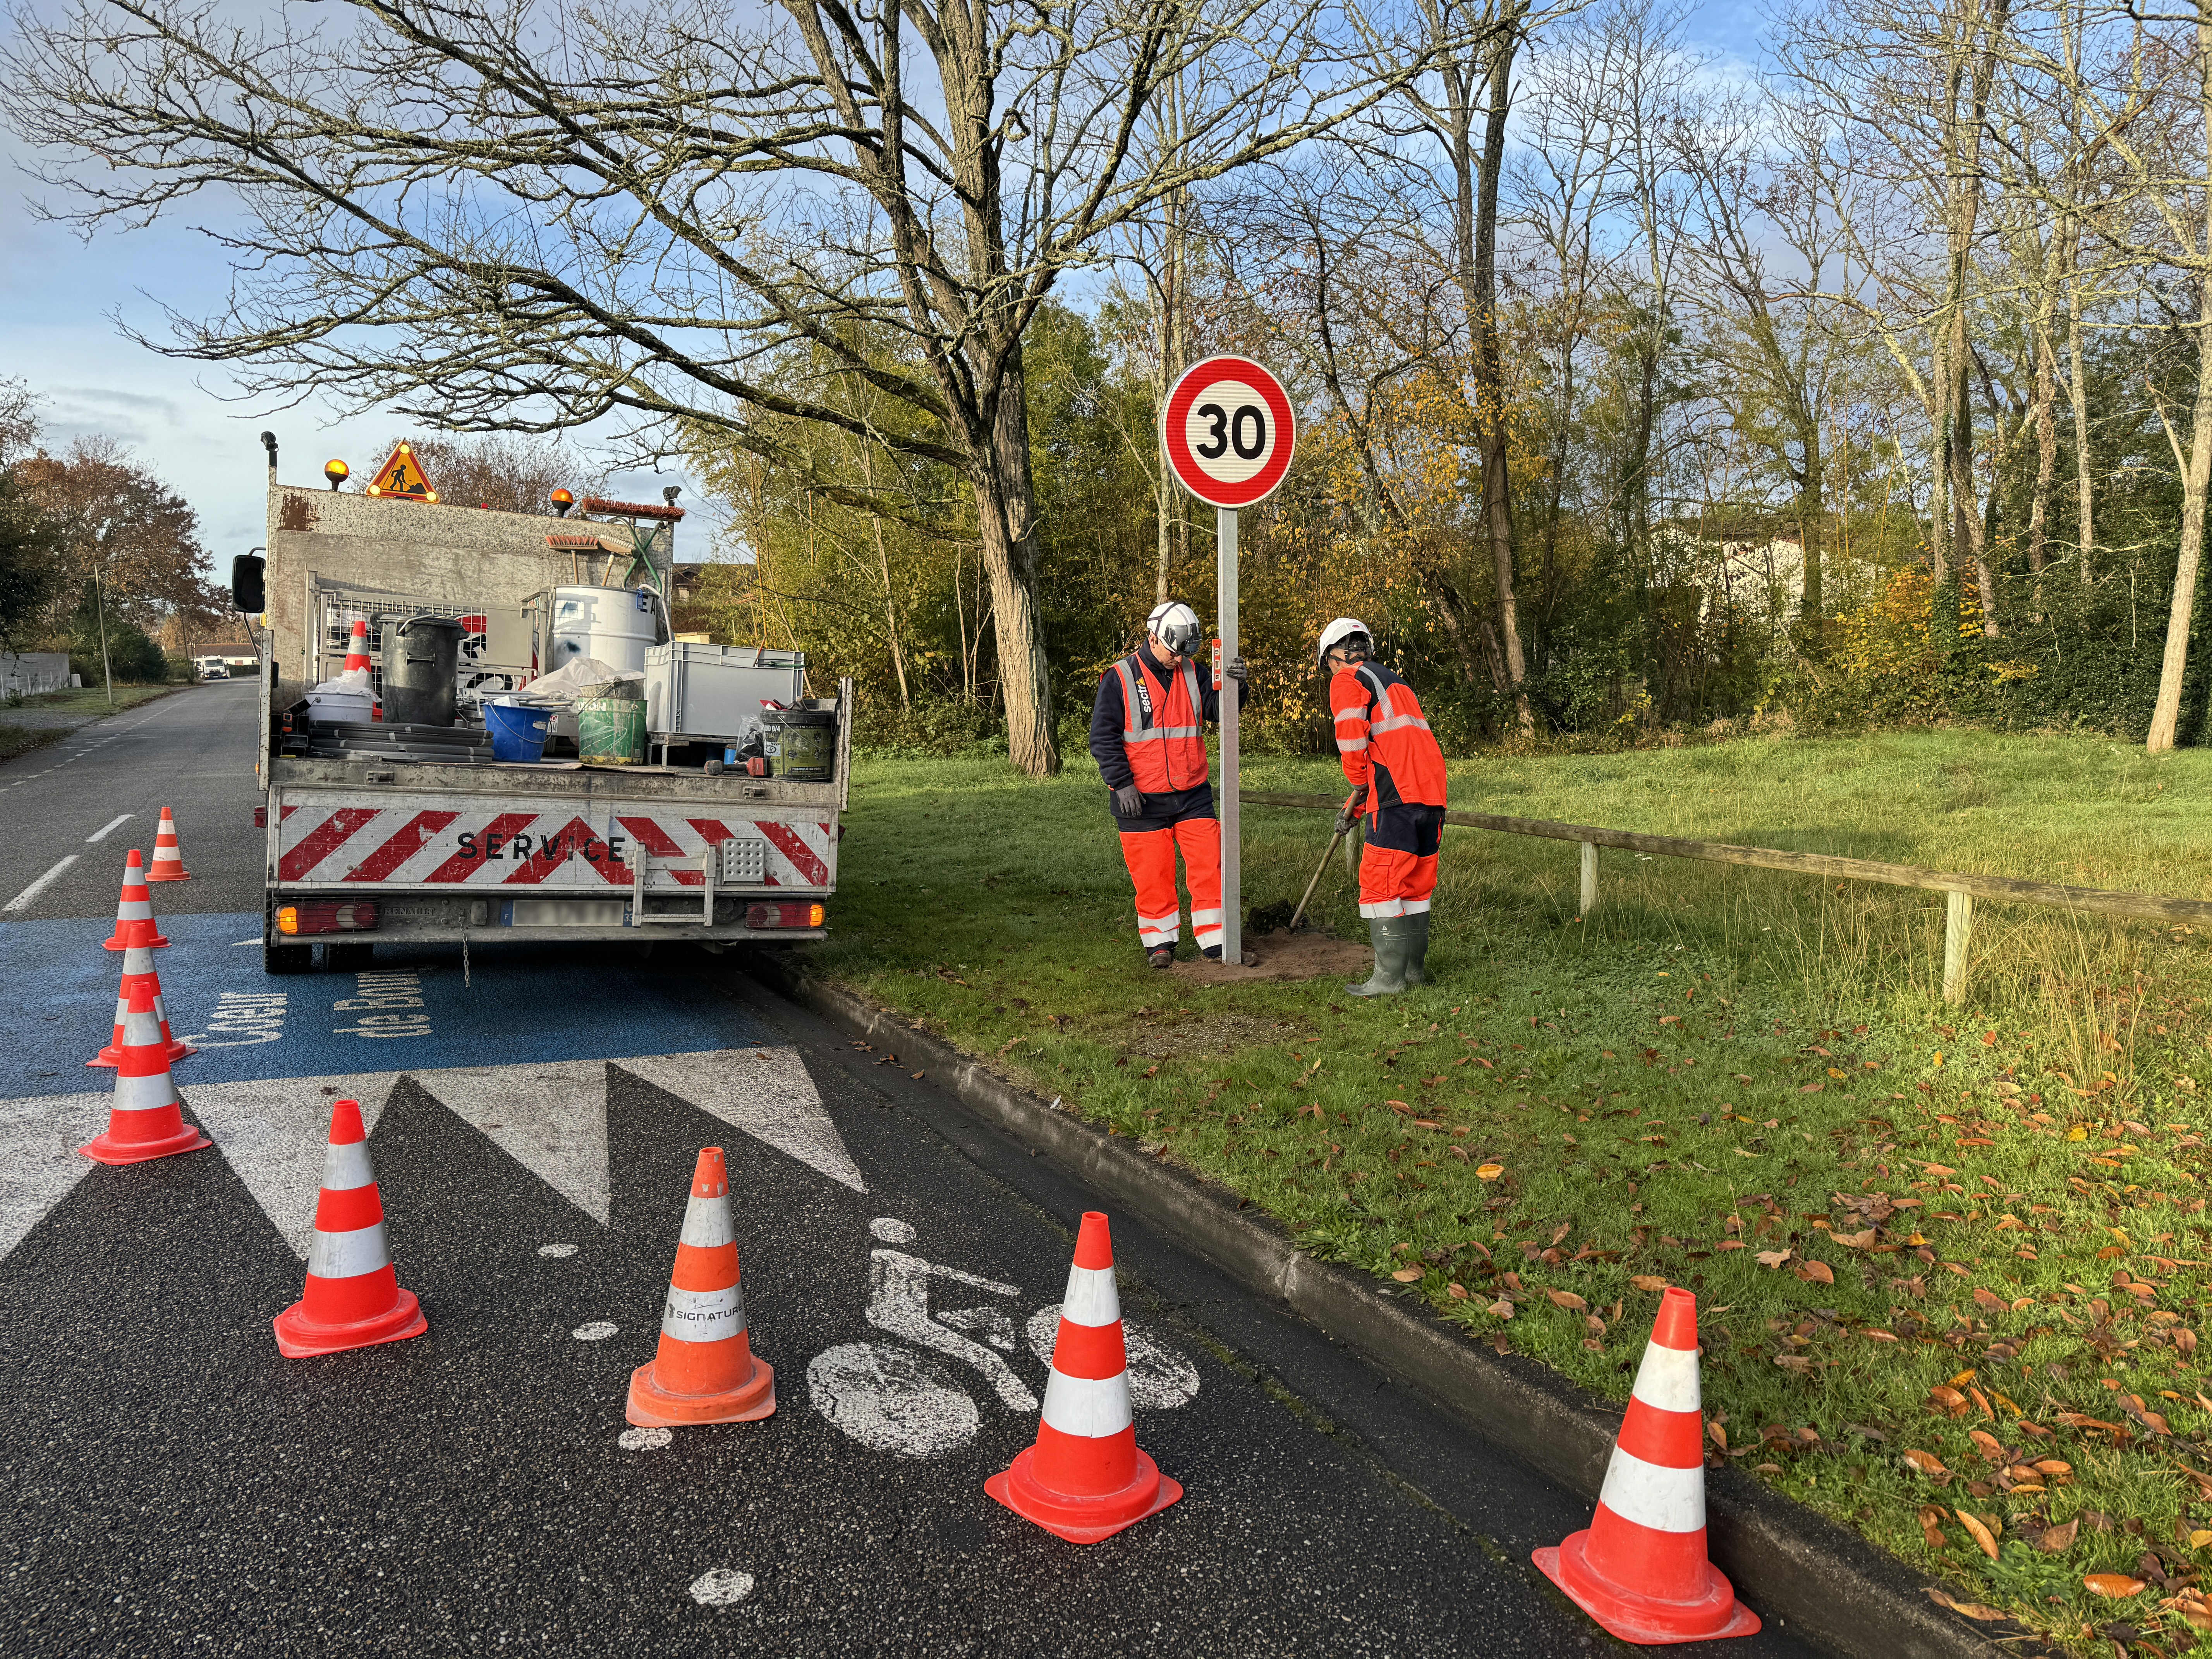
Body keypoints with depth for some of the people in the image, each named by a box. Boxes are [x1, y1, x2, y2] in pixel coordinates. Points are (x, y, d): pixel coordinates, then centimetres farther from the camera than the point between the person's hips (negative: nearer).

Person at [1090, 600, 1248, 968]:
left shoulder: (1192, 674, 8)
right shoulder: (1119, 679, -5)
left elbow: (1219, 709, 2)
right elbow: (1103, 738, -7)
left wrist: (1234, 684, -18)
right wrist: (1122, 783, -14)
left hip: (1193, 795, 4)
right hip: (1142, 799, -3)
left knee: (1209, 864, 0)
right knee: (1153, 873, 5)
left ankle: (1214, 940, 11)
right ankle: (1159, 941, 21)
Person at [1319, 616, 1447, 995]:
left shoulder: (1347, 680, 2)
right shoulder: (1394, 682, 30)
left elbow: (1351, 734, -14)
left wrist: (1359, 781, 4)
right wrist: (1356, 806, 37)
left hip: (1399, 795, -8)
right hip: (1433, 792, 8)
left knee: (1380, 883, -3)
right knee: (1417, 883, 16)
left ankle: (1390, 976, -4)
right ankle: (1415, 968, 24)